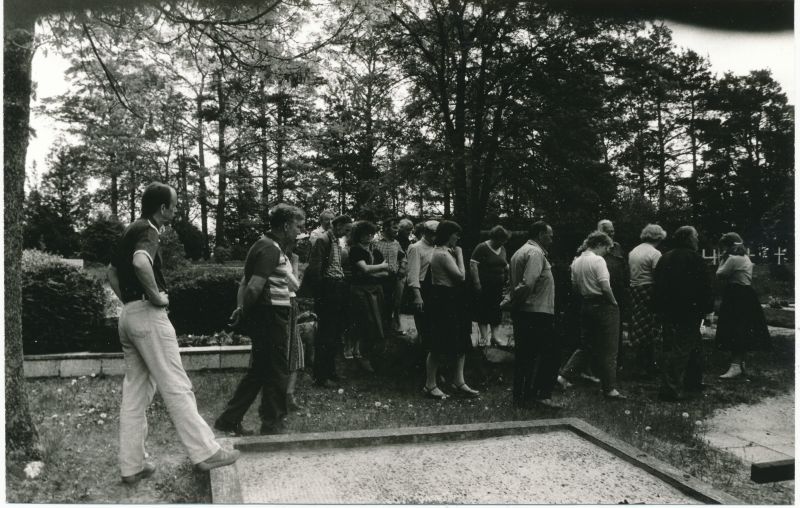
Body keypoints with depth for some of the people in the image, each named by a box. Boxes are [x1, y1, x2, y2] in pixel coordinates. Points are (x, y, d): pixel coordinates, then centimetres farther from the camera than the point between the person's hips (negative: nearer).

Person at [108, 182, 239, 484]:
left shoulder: (131, 230, 18)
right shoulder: (147, 230, -12)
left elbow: (111, 272, 28)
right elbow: (141, 263, -34)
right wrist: (155, 295, -21)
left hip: (128, 315, 10)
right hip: (148, 315, -10)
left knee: (135, 391, 11)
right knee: (176, 387, -5)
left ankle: (131, 465, 16)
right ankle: (205, 452, 1)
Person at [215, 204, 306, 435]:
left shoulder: (271, 246, 16)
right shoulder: (270, 249, -17)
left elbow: (245, 284, 16)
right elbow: (254, 288, -24)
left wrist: (242, 309, 8)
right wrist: (244, 312, -9)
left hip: (273, 316, 10)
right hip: (271, 314, -10)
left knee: (258, 370, 16)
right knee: (277, 372, 2)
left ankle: (229, 419, 23)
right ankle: (273, 424, 15)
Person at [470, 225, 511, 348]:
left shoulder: (502, 249, 12)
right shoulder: (482, 248, -10)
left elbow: (505, 265, 23)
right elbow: (473, 265, -14)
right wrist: (477, 283, -18)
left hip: (499, 287, 6)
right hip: (484, 286, -6)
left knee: (497, 312, 7)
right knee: (483, 311, -1)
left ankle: (494, 336, 16)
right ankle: (484, 337, 6)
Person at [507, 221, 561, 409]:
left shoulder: (519, 252, 18)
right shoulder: (536, 253, -13)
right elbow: (528, 283, -25)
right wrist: (516, 300, -13)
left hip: (521, 313, 10)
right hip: (538, 312, -10)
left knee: (523, 355, 14)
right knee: (550, 355, 1)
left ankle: (520, 396, 20)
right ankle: (542, 395, 3)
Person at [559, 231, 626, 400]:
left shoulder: (576, 262, 9)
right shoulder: (598, 260, -14)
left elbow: (575, 286, 14)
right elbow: (605, 287, -20)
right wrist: (614, 303, -7)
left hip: (585, 305, 7)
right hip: (603, 306, -7)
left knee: (586, 345, 18)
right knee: (608, 349, 1)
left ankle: (565, 375, 13)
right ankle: (609, 389, 7)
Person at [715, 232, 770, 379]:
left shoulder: (733, 259, -16)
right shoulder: (745, 258, 17)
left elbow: (719, 275, -14)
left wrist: (723, 259, -4)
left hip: (737, 300, -11)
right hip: (746, 296, 11)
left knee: (735, 333, -11)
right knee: (741, 333, 17)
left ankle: (736, 365, -12)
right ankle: (740, 362, 27)